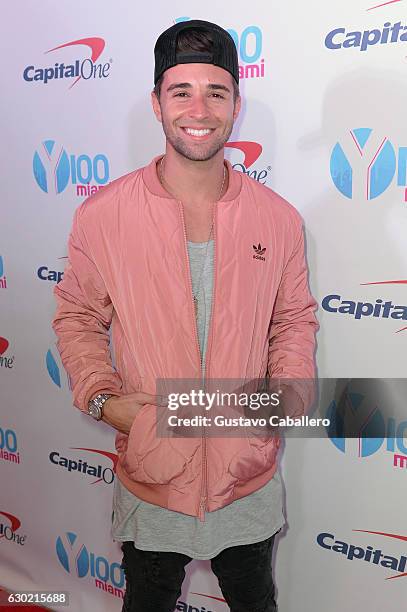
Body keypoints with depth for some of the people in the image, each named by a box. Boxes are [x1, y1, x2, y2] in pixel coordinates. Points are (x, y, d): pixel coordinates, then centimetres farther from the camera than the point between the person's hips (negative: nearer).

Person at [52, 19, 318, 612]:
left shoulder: (278, 218, -7)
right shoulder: (101, 214, -13)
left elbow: (295, 318, 4)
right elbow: (78, 317, -2)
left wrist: (290, 388, -11)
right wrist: (101, 398, -15)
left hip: (250, 480, 2)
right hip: (149, 480, -1)